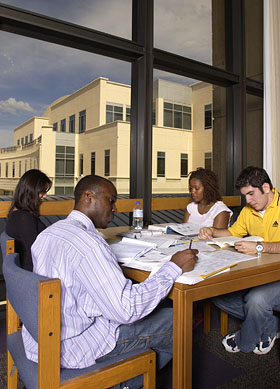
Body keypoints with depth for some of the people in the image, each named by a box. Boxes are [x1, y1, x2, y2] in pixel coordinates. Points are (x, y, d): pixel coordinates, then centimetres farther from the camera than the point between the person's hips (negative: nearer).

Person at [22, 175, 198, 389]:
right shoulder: (88, 243, -27)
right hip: (74, 349, -9)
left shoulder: (47, 234, 3)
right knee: (176, 321, 2)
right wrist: (174, 267, -20)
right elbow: (126, 310, -28)